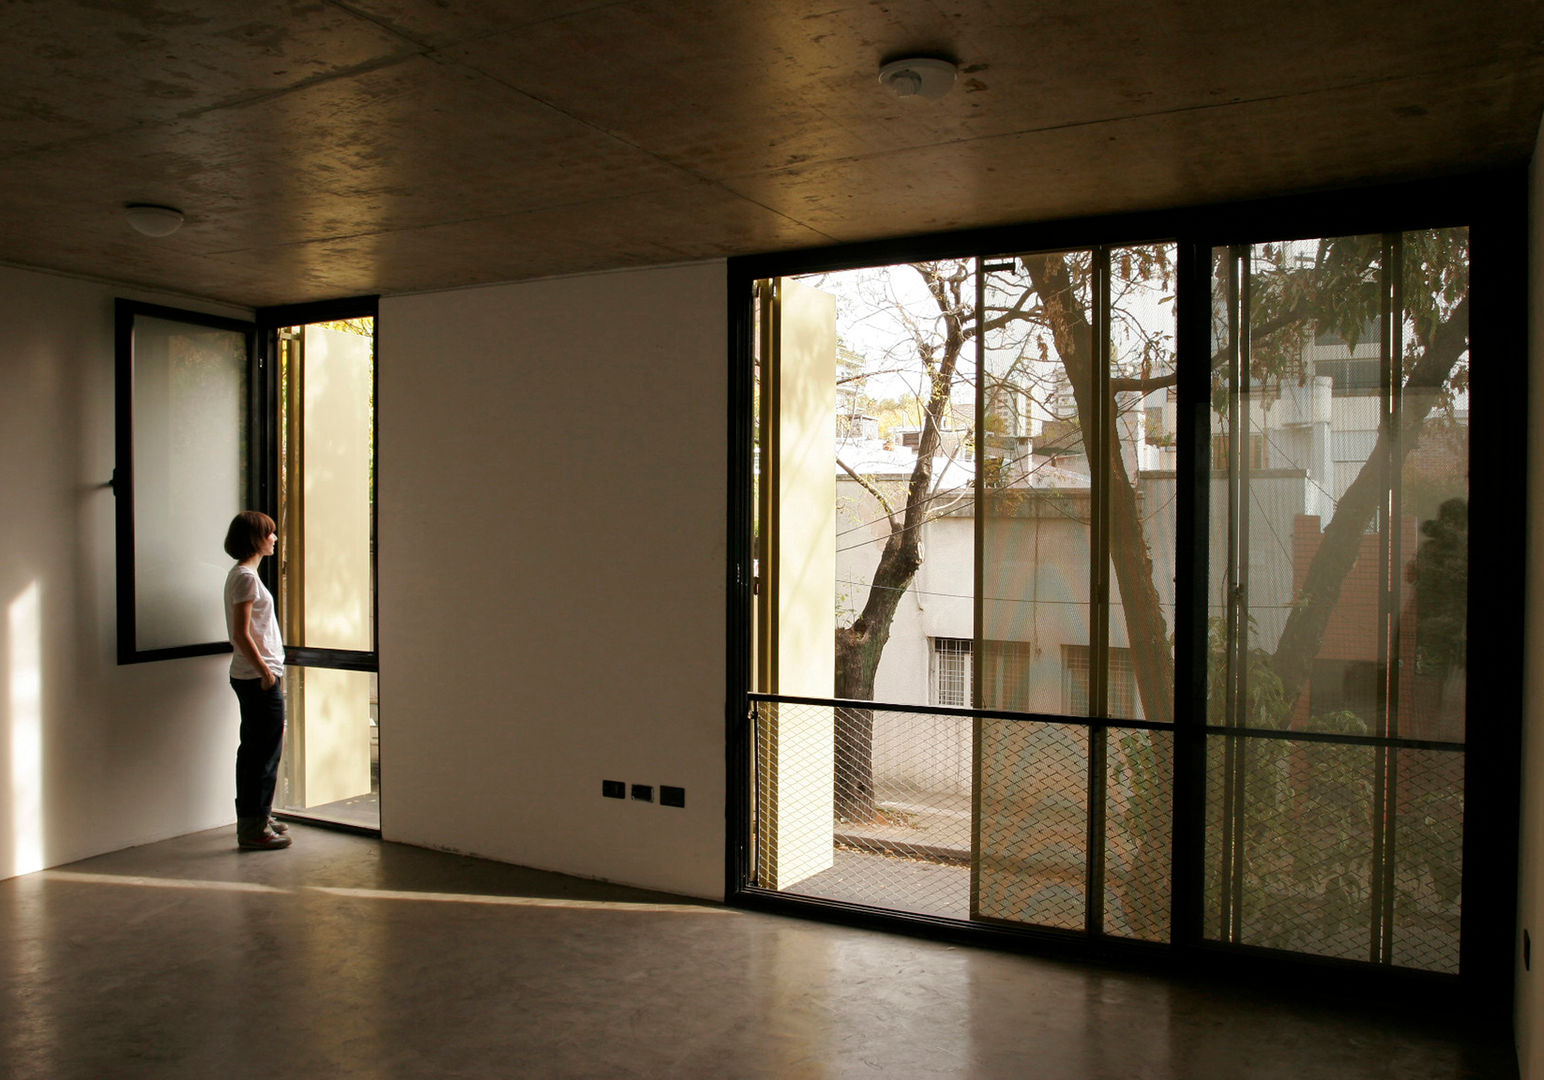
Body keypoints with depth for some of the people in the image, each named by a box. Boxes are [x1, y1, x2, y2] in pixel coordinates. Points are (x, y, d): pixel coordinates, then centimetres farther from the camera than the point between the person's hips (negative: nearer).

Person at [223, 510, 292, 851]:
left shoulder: (241, 574, 15)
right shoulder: (246, 576, -15)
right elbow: (241, 634, -20)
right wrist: (266, 671, -19)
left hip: (251, 676, 11)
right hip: (259, 677, -11)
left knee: (254, 750, 16)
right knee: (265, 752, -5)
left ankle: (257, 818, 26)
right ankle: (253, 829, 1)